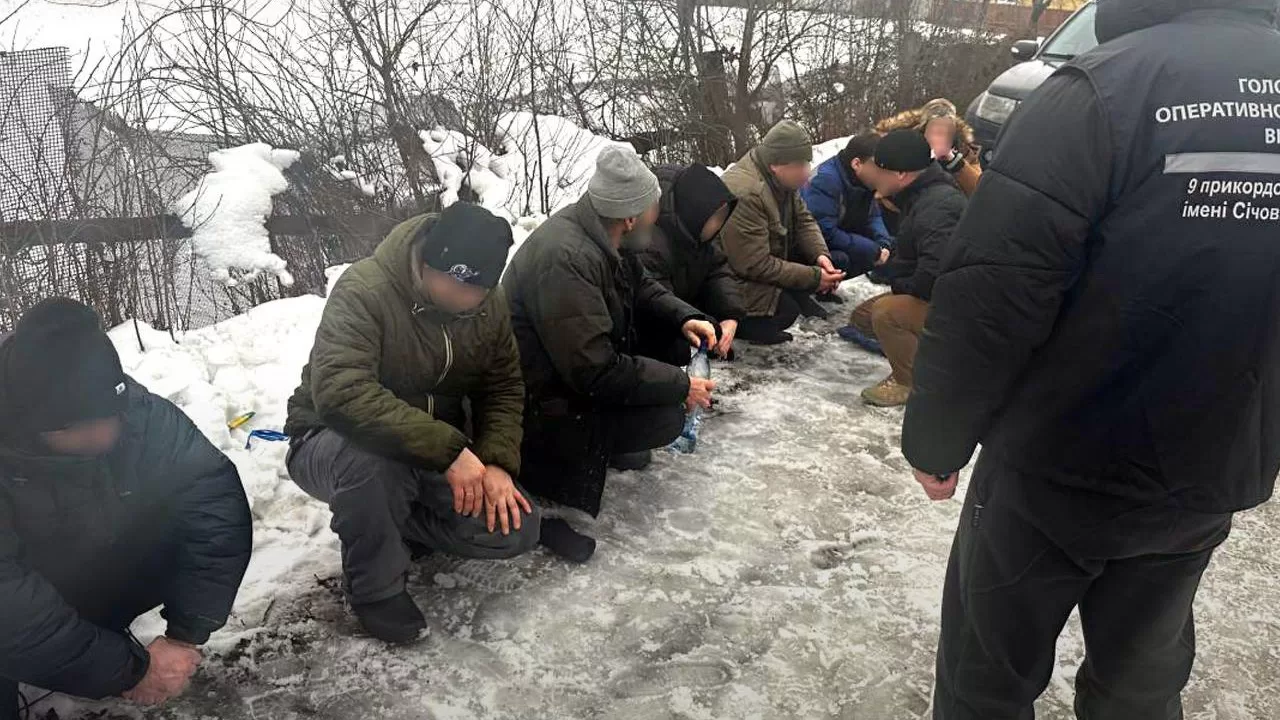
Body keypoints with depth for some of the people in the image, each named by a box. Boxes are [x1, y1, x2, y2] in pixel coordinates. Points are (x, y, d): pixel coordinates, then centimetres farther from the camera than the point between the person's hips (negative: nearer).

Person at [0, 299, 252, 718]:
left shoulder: (138, 412, -23)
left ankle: (100, 640, 3)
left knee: (207, 521, -15)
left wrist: (186, 633, -28)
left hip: (102, 582, 5)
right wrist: (128, 670, -31)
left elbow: (214, 496, -24)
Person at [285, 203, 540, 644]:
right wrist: (450, 449, -42)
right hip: (334, 444, -4)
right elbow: (340, 393, -39)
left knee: (515, 530, -15)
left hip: (438, 457, 5)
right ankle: (375, 586, -12)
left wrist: (497, 462, -19)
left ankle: (395, 525, 11)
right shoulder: (363, 290, -26)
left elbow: (503, 388, -1)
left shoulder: (489, 306, -7)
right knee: (370, 453, -41)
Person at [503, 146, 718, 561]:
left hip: (579, 370, 9)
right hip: (545, 399, -9)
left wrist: (685, 318, -2)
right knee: (666, 418, -18)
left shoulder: (599, 236, -4)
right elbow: (596, 372, -32)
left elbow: (641, 287, 16)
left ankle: (608, 446, 15)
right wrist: (681, 386, -22)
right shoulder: (566, 259, -32)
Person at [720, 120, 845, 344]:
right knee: (785, 311, -25)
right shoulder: (745, 194, -33)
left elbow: (803, 219, 5)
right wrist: (813, 278, -25)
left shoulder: (783, 179, -5)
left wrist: (820, 254, -16)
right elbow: (755, 266, -31)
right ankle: (739, 321, -3)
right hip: (737, 280, -9)